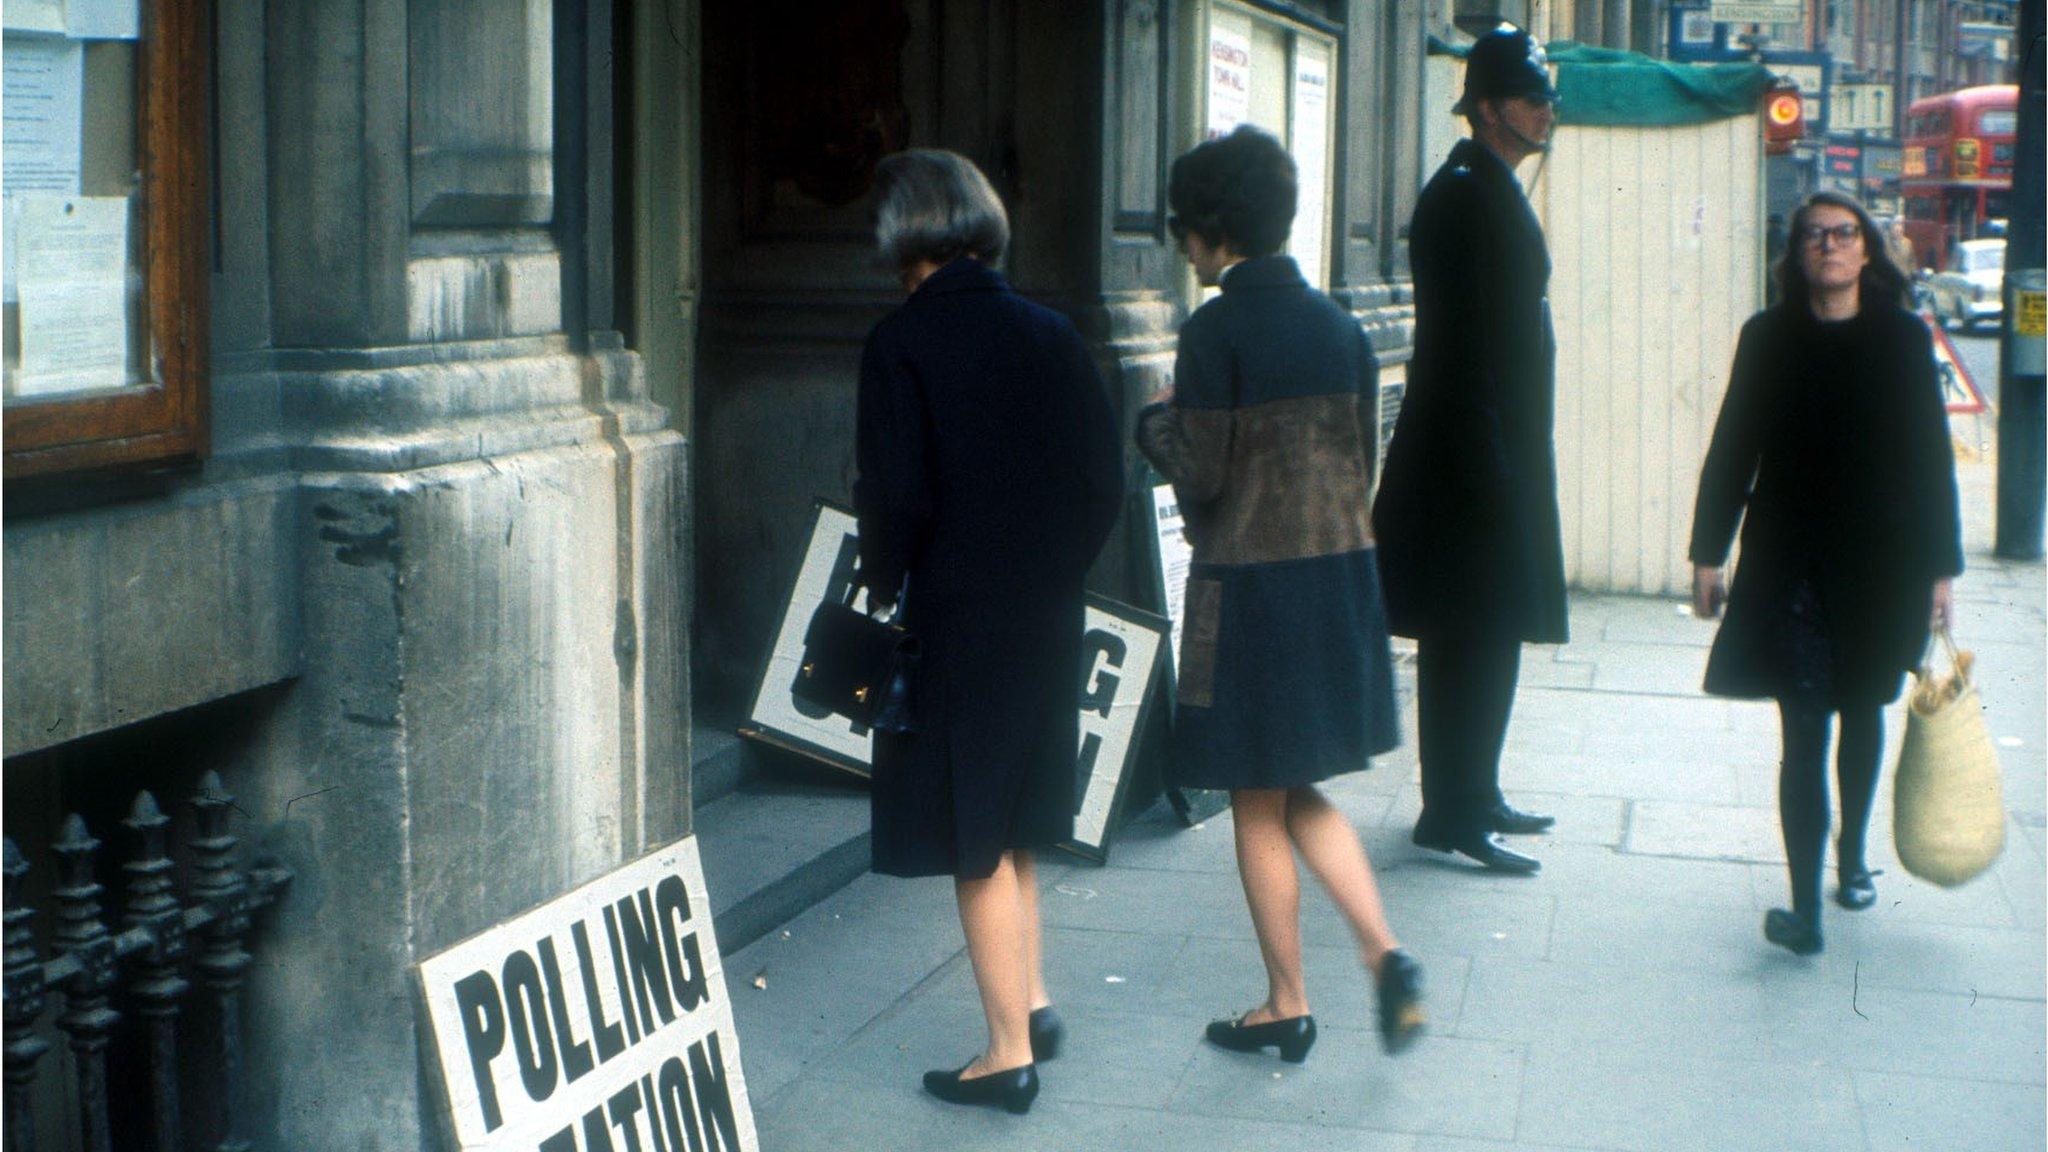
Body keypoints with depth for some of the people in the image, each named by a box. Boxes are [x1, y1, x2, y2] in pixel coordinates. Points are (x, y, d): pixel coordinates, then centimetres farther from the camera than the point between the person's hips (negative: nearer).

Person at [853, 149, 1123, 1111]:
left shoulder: (902, 344, -13)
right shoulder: (1049, 333, 2)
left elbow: (896, 497, -17)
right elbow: (1104, 480, 2)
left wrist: (883, 590, -2)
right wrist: (1056, 568, 13)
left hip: (956, 617, -6)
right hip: (1048, 617, 6)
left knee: (977, 839, 4)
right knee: (1016, 820, 22)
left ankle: (1011, 1050, 10)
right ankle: (1031, 1001, 29)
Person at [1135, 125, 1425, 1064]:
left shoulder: (1216, 333, -14)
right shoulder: (1340, 326, 5)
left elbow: (1201, 475, -14)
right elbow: (1364, 462, 9)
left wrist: (1155, 426, 4)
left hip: (1249, 587, -6)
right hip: (1341, 574, 6)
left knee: (1257, 807, 8)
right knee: (1299, 792, 20)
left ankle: (1287, 1006, 17)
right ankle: (1385, 953, 6)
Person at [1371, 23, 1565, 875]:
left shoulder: (1495, 191, 16)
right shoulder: (1461, 197, -15)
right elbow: (1458, 342, -21)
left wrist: (1516, 463, 18)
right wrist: (1487, 465, -24)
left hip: (1502, 454, 10)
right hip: (1470, 454, -10)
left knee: (1489, 637, 16)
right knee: (1469, 639, -5)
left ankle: (1473, 797, 26)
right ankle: (1451, 814, 1)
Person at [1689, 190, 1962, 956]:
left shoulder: (1903, 339, -2)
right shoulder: (1767, 338, 0)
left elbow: (1932, 458, 0)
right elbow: (1732, 450, 3)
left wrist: (1940, 568, -2)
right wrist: (1708, 554, 1)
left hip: (1880, 563, 1)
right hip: (1789, 564, -1)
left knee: (1862, 713, 19)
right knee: (1803, 730, -6)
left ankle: (1851, 855, 40)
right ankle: (1805, 907, -5)